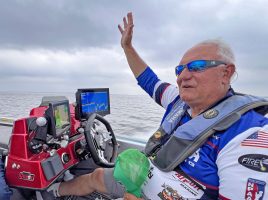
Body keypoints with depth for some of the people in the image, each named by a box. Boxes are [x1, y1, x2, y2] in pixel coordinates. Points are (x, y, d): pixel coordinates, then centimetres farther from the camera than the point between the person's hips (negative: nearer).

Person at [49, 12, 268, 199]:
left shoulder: (248, 135, -28)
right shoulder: (181, 100, -7)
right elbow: (149, 80, 6)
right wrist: (127, 46, 4)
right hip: (142, 179, 7)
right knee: (95, 176, 20)